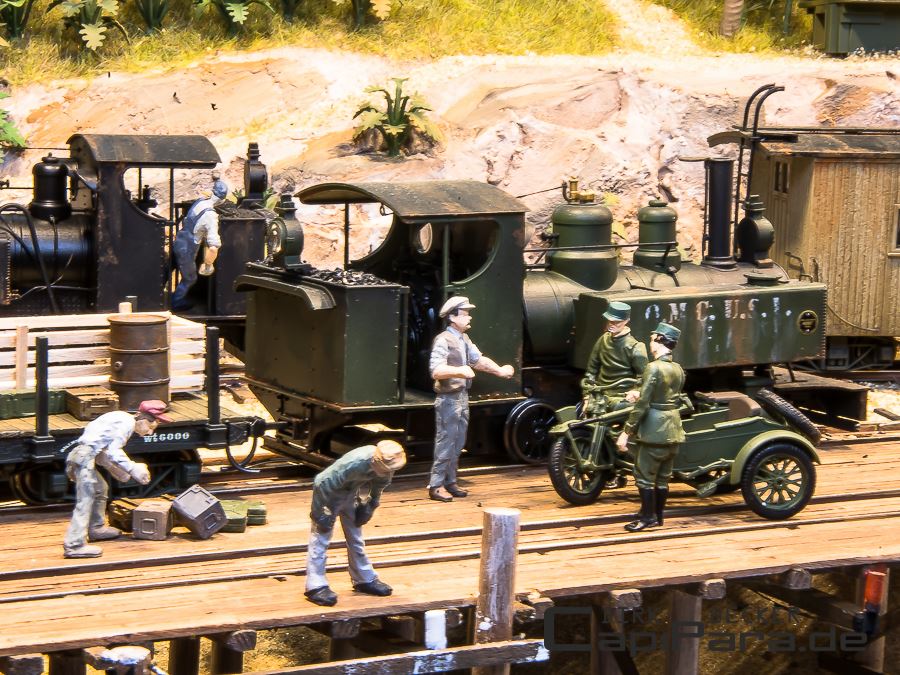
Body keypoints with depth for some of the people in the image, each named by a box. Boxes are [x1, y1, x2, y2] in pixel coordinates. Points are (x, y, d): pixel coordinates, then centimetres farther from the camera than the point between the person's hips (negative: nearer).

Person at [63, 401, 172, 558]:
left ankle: (96, 528, 39)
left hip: (82, 455, 11)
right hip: (84, 457, -11)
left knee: (100, 489, 26)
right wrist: (133, 469, -13)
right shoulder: (127, 423, -10)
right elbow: (113, 452, -18)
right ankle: (74, 545, -17)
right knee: (85, 500, -12)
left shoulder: (121, 419, 21)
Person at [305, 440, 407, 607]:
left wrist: (367, 509, 6)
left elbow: (379, 485, 5)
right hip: (328, 494, -7)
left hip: (351, 495, 7)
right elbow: (323, 484, -32)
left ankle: (365, 580, 25)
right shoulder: (354, 464, -40)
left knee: (355, 538, 15)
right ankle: (316, 586, -5)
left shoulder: (385, 465, -19)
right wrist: (320, 513, -24)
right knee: (320, 540, -7)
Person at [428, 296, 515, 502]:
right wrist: (459, 371, -38)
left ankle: (450, 482, 22)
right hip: (448, 399, -9)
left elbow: (479, 360, 20)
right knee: (445, 442, -7)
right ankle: (436, 486, -3)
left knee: (458, 443, 13)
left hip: (462, 397, 9)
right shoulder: (443, 341, -16)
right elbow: (436, 371, -25)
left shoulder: (464, 339, 13)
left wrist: (500, 370, 10)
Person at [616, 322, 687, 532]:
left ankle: (648, 517, 4)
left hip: (653, 432, -8)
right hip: (673, 431, 8)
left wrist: (626, 432, -14)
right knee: (663, 477, 14)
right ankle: (657, 515, 21)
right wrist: (641, 397, 27)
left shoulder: (653, 368, -16)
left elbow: (642, 405, -18)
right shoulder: (679, 370, 7)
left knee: (644, 476, 1)